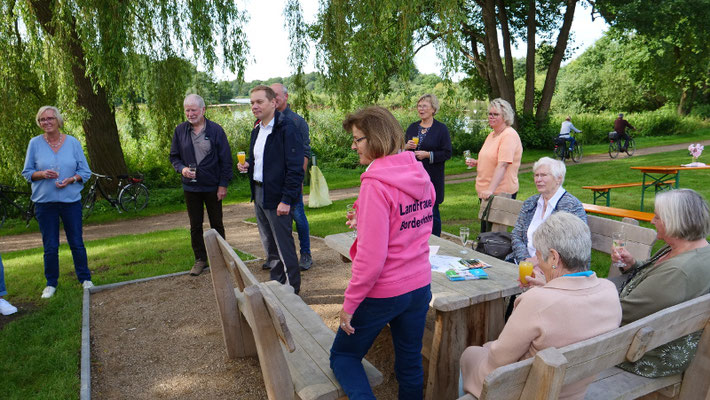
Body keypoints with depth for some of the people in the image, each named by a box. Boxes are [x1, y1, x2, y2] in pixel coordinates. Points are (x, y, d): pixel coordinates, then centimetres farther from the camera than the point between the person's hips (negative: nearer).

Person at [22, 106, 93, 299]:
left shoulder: (73, 142, 1)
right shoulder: (35, 143, 1)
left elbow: (85, 171, 3)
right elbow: (27, 172, 5)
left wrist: (71, 180, -15)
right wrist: (42, 174, -15)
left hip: (71, 201, 0)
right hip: (45, 203, 0)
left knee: (77, 243, 6)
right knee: (50, 247, 6)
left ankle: (85, 279, 20)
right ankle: (51, 284, 21)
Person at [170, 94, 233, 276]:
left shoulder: (215, 130, -6)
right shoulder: (180, 130, 2)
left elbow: (226, 159, -5)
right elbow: (174, 156, 10)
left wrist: (223, 184, -8)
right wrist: (182, 169, -11)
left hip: (212, 187, -2)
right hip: (190, 187, 3)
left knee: (216, 225, 10)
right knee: (195, 226, 11)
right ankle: (200, 259, 24)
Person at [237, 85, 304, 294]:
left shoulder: (286, 128, -15)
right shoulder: (256, 130, 13)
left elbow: (295, 168, -18)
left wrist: (286, 200, -21)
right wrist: (248, 164, 3)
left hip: (278, 197, -9)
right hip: (259, 194, 9)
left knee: (284, 247, 1)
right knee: (269, 245, 18)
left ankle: (293, 289, 16)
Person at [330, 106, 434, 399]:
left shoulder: (375, 183, -21)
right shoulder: (420, 176, 3)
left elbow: (371, 256, -23)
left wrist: (350, 303, -13)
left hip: (383, 291, -7)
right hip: (420, 286, 7)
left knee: (343, 355, 14)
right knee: (410, 362, 20)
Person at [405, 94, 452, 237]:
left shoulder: (441, 128, -3)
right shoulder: (413, 127, 11)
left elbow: (447, 153, -7)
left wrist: (428, 154, -17)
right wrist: (407, 146, -6)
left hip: (432, 176, -4)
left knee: (432, 210, 3)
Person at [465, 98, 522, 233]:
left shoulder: (509, 135, -14)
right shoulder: (492, 135, 15)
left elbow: (502, 165, -24)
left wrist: (490, 190, -32)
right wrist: (476, 163, 9)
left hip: (500, 192, -9)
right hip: (485, 191, 9)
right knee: (484, 231, 15)